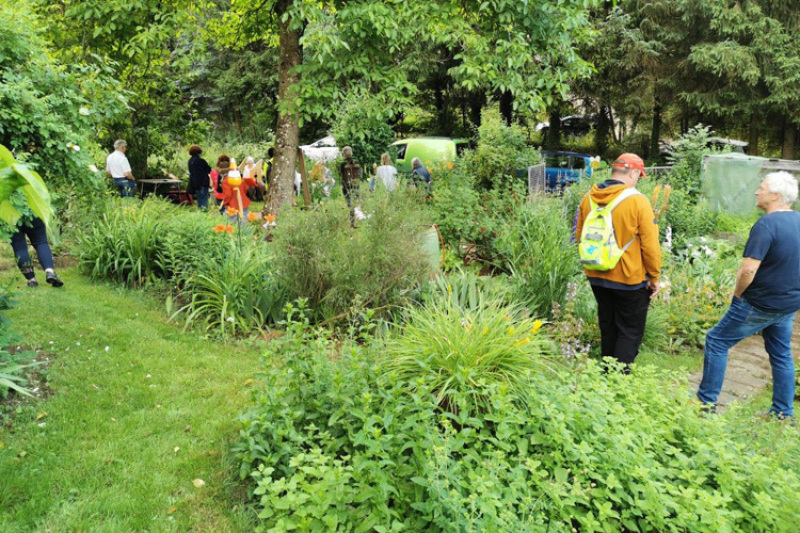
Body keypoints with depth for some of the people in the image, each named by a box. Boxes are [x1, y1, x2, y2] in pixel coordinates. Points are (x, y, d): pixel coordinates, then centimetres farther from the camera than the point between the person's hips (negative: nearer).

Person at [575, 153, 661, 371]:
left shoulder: (588, 199, -2)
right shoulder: (638, 201, -17)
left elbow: (580, 237, 8)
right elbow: (650, 245, -14)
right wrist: (654, 278, -1)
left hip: (597, 277, 6)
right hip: (629, 279, -5)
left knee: (607, 328, 22)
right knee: (630, 332, 9)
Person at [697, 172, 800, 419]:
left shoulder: (766, 225, -22)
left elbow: (748, 271, -27)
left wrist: (737, 295, -10)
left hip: (761, 305, -8)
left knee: (717, 341, 4)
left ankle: (707, 402, 10)